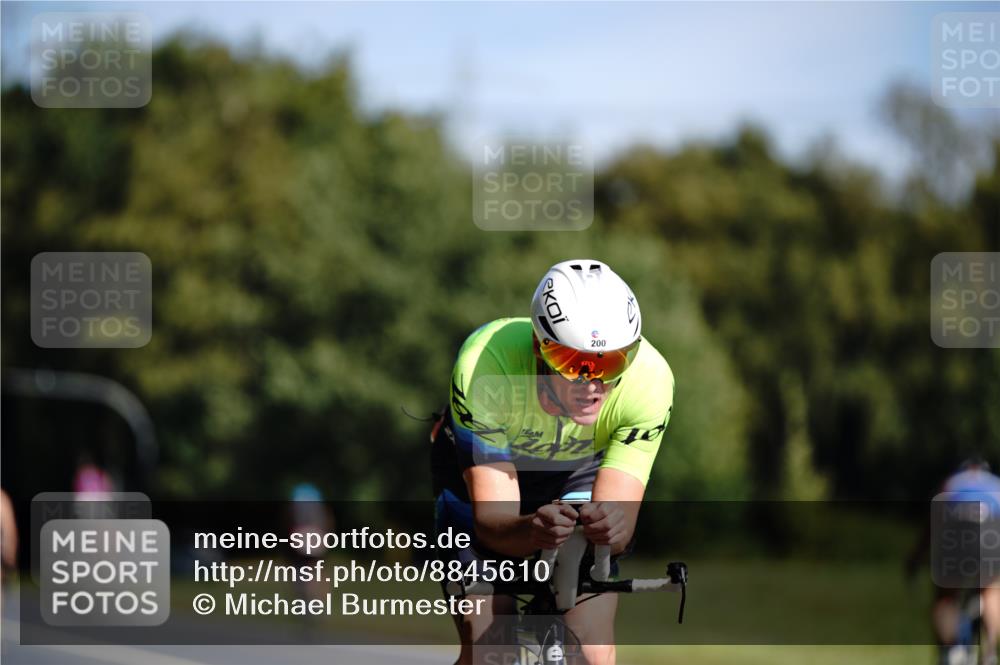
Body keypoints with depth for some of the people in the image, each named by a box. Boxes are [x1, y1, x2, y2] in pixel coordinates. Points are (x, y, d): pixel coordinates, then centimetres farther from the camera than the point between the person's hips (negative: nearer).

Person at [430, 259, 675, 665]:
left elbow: (618, 515, -34)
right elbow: (492, 518, -38)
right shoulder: (484, 367, -39)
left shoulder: (649, 378, -34)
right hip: (477, 467, -1)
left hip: (578, 475, 1)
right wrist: (532, 530, -61)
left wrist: (610, 526, -58)